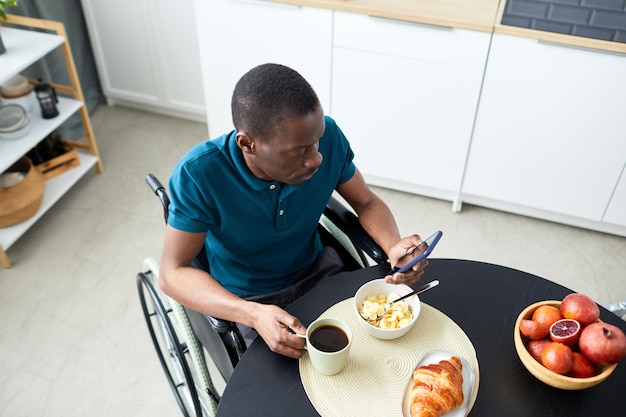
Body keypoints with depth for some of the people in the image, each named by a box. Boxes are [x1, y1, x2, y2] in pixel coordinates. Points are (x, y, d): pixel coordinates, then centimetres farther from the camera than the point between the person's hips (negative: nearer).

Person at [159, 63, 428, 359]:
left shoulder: (327, 136, -20)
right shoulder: (198, 174, -29)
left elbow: (367, 203, -4)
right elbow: (172, 273, -23)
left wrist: (393, 247, -26)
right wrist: (254, 314, -39)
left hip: (318, 273, 4)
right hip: (248, 302, -3)